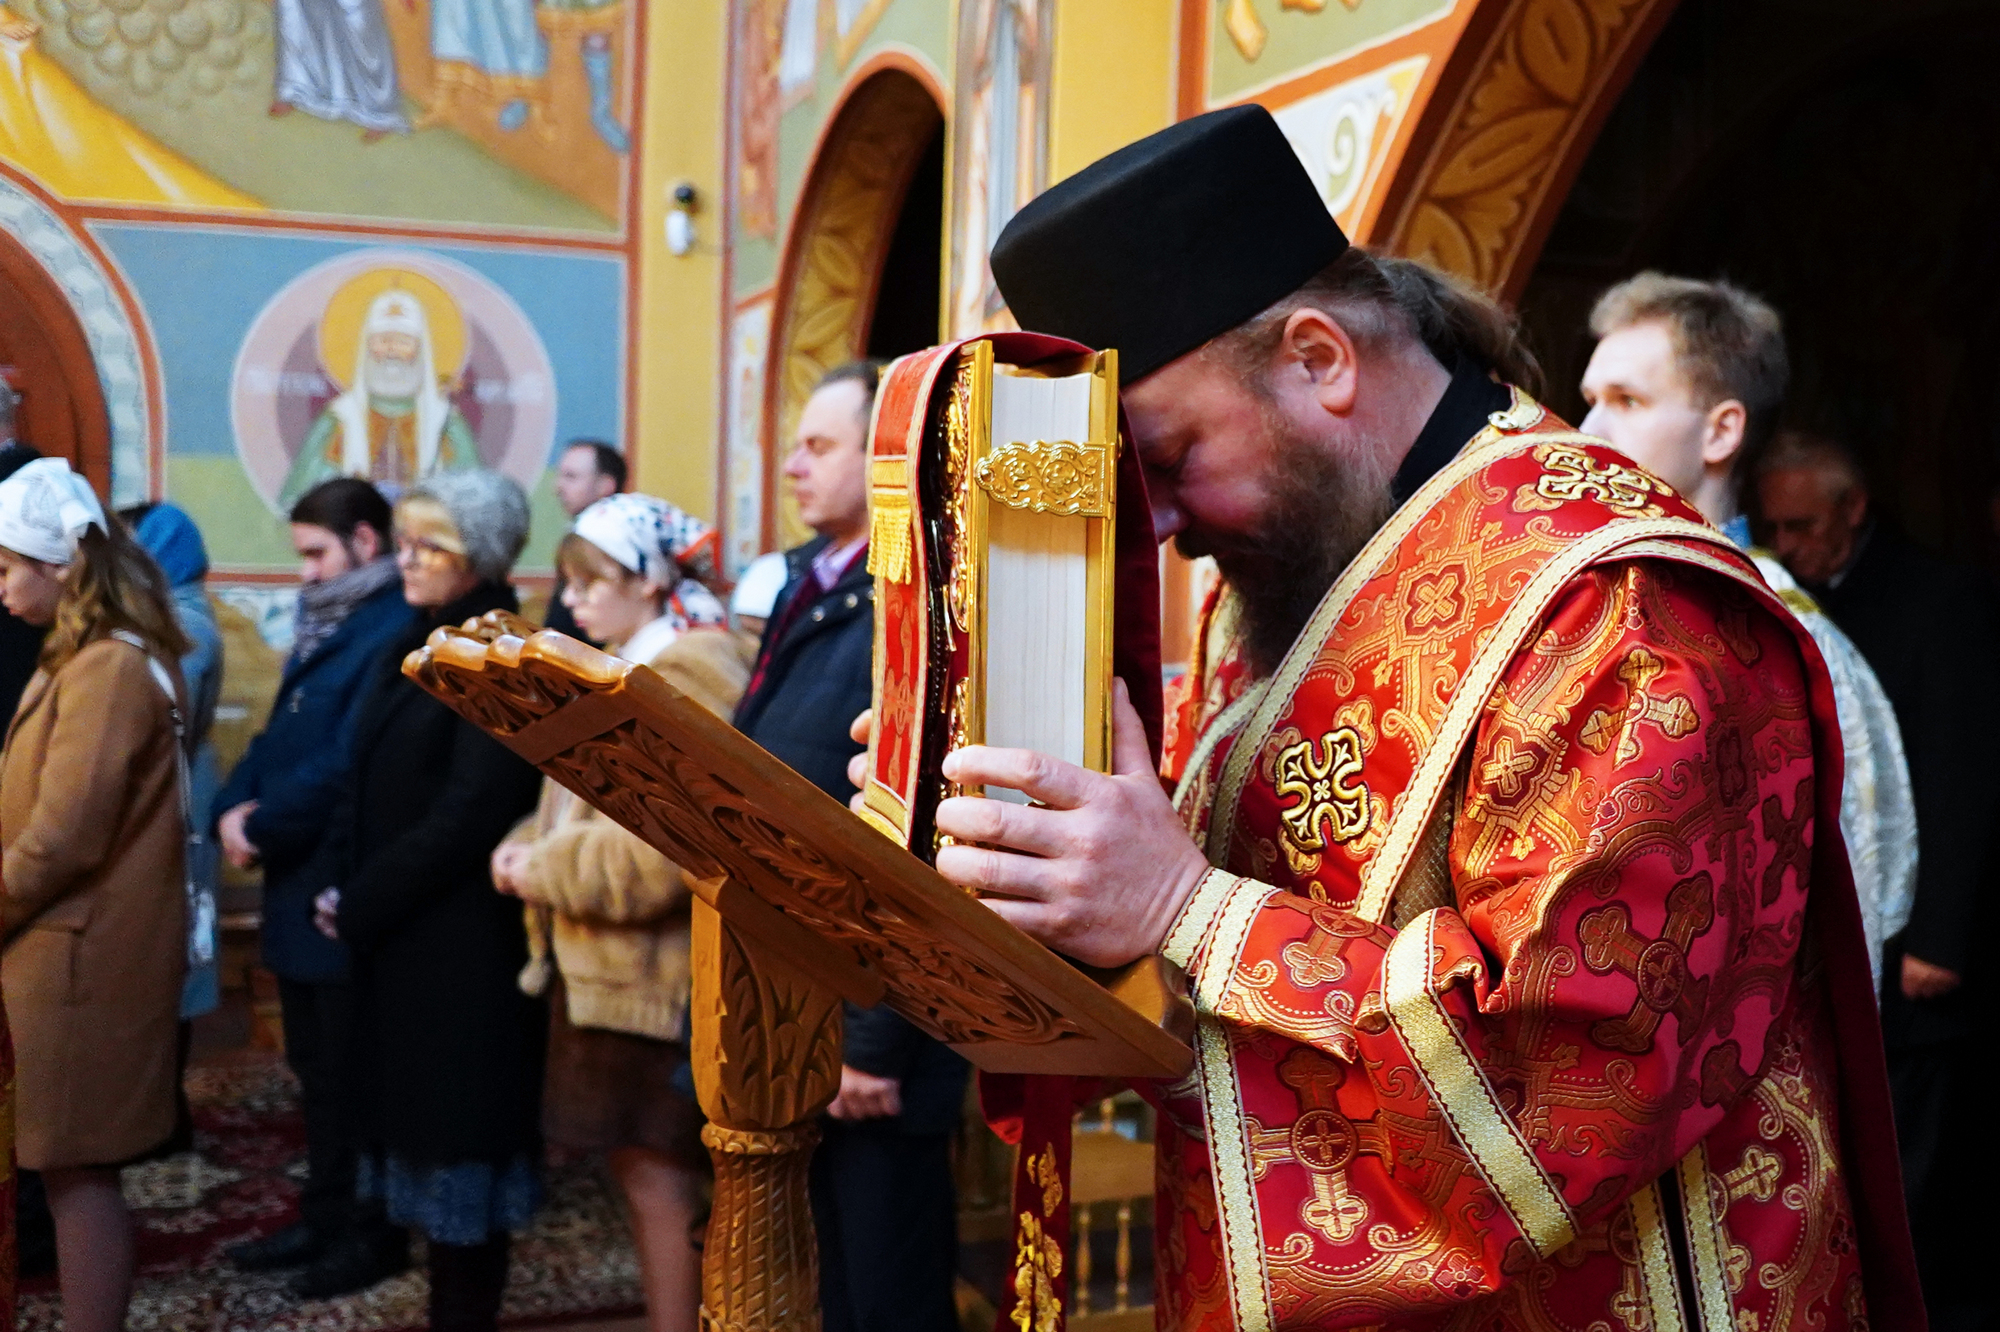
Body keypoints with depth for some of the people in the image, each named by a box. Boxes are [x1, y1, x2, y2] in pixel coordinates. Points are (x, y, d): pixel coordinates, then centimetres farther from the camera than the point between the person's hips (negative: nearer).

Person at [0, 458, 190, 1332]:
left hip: (77, 955, -9)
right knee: (72, 1168, 15)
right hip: (72, 947, 9)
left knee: (76, 1170, 0)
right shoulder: (92, 658, 14)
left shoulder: (106, 670, -18)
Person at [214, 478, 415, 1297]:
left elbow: (346, 765, -25)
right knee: (314, 1066, 18)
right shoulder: (325, 625, 15)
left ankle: (375, 1232, 19)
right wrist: (235, 808, -2)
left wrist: (263, 829, -16)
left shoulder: (397, 630, -19)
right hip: (299, 884, 9)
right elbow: (278, 735, 14)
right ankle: (325, 1217, 31)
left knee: (353, 1072, 4)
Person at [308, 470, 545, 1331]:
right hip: (392, 933, 8)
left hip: (461, 944, -8)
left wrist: (361, 903, -13)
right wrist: (335, 881, 0)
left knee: (456, 1134, 1)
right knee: (420, 1125, 13)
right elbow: (366, 786, 14)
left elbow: (469, 814, -19)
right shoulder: (411, 648, 12)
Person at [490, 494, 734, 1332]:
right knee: (638, 1177, 15)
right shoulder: (619, 672, 16)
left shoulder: (689, 678, -15)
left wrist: (552, 871, -16)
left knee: (661, 1186, 0)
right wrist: (529, 852, 3)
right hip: (599, 969, 9)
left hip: (652, 974, -9)